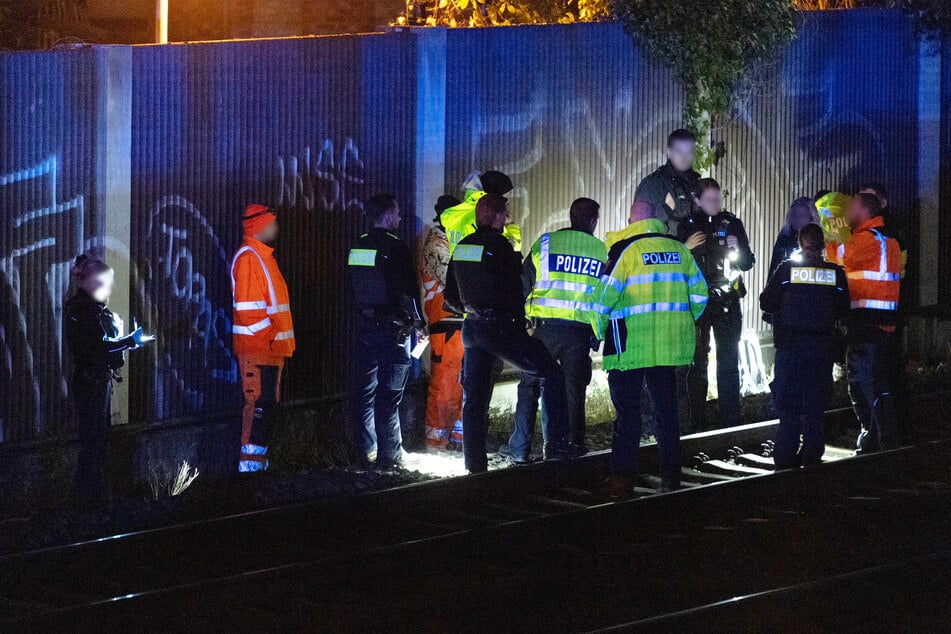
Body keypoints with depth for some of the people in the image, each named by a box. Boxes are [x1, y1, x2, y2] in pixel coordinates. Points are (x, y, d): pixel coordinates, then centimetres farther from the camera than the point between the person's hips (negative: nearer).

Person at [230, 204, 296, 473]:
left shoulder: (264, 256, 20)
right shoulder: (248, 257, -12)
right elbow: (248, 305, -19)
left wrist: (282, 342, 19)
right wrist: (265, 337, -20)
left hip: (272, 348, 10)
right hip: (257, 348, -10)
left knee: (266, 405, 12)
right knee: (258, 404, -12)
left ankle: (259, 461, 17)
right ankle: (250, 464, -11)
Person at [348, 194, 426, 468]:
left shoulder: (358, 247, 8)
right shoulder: (395, 247, -12)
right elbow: (408, 291, -13)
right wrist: (419, 324, -2)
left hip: (364, 329, 6)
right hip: (392, 329, -6)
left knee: (364, 392, 9)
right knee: (389, 394, -3)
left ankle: (365, 451, 11)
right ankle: (389, 453, -1)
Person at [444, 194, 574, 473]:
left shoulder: (462, 246, 10)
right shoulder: (500, 246, -12)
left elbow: (450, 296, 16)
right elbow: (514, 293, -14)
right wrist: (520, 326, -3)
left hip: (472, 329, 7)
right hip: (500, 329, -7)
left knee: (474, 397, 12)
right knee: (551, 373, 3)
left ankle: (474, 463, 13)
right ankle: (556, 445, -4)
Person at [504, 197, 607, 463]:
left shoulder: (544, 243, 3)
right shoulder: (602, 252, 5)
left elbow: (523, 286, 7)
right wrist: (598, 337, 22)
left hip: (545, 328, 0)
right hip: (580, 331, 0)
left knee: (529, 387, 8)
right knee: (574, 391, 9)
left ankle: (520, 448, 7)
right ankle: (574, 444, 11)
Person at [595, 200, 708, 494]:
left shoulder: (625, 250, -7)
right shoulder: (678, 249, 8)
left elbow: (606, 295, -9)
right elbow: (699, 293, 12)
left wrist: (600, 331, 6)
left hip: (631, 344, -4)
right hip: (669, 344, 4)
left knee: (627, 411, 0)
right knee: (667, 409, 12)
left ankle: (622, 475, -2)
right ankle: (670, 473, 13)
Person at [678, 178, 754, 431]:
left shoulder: (732, 224, 7)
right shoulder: (688, 225, 5)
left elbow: (748, 263, 10)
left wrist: (737, 251, -10)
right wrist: (686, 248, -13)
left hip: (727, 301, 1)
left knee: (729, 360, 0)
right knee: (697, 360, -1)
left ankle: (731, 420, 3)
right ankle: (697, 422, 2)